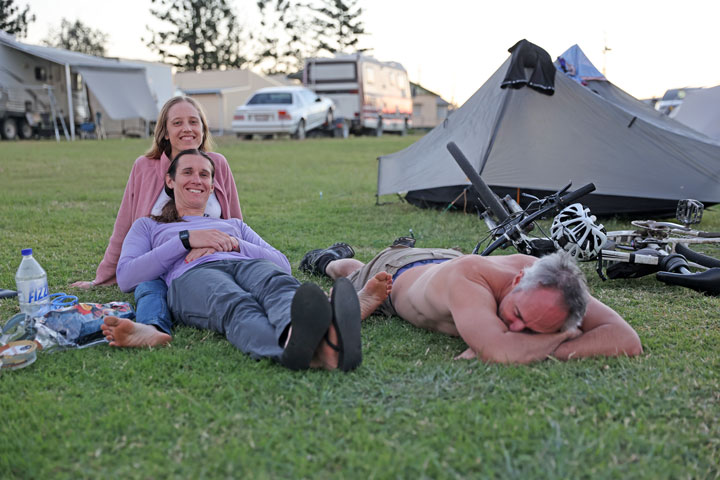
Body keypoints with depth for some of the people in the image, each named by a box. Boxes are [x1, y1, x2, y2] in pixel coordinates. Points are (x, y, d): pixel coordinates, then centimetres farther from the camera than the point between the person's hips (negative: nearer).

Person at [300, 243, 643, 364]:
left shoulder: (551, 284, -40)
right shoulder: (466, 277, -55)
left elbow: (629, 342, -46)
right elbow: (498, 352, -69)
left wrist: (538, 345, -56)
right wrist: (565, 336, -50)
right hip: (392, 273, -3)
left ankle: (407, 247, 65)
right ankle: (330, 260, 64)